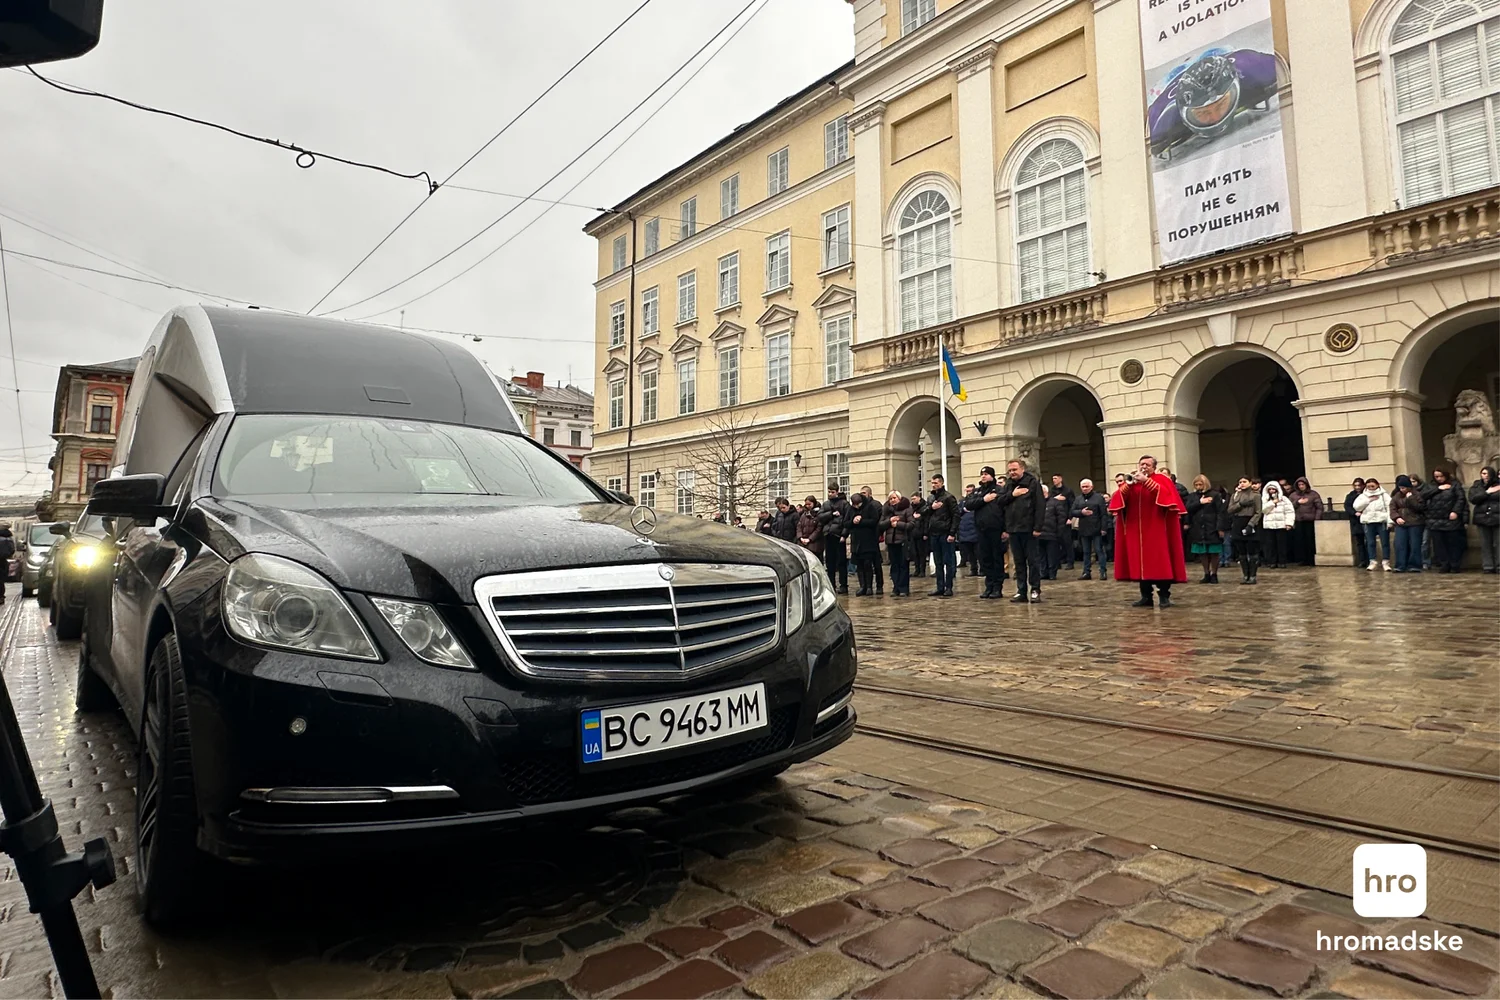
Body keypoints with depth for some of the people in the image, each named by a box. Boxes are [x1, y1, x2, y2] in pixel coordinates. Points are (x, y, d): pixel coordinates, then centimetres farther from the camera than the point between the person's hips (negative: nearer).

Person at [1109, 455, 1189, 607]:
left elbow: (1167, 495, -17)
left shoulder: (1161, 480, 4)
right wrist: (1129, 484, -12)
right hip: (1137, 531, 4)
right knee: (1141, 563, 4)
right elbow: (1118, 499, 2)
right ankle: (1146, 596, 10)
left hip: (1157, 530, -4)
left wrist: (1147, 481, -18)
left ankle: (1165, 596, 0)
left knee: (1160, 562, -6)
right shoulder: (1131, 482, 15)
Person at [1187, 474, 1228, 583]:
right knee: (1202, 553, 7)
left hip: (1212, 528, -3)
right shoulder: (1192, 496, 10)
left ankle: (1214, 574, 14)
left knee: (1214, 553, 2)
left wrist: (1220, 528, -14)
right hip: (1198, 529, 3)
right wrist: (1200, 502, -14)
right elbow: (1188, 509, -4)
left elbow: (1221, 512, -7)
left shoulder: (1215, 495, -2)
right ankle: (1206, 574, 17)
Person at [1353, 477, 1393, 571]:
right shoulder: (1362, 496, 11)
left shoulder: (1384, 495, 5)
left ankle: (1386, 562, 6)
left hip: (1382, 522, -2)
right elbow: (1356, 506, -2)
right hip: (1368, 522, 2)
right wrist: (1369, 500, -7)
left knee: (1385, 542, 0)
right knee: (1370, 543, 3)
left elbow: (1389, 508, -3)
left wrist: (1390, 521, -12)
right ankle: (1372, 562, 8)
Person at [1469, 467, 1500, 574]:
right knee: (1485, 544, 4)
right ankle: (1488, 567, 7)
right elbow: (1472, 499, -5)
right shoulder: (1476, 486, 10)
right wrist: (1487, 492, -10)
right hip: (1482, 518, 2)